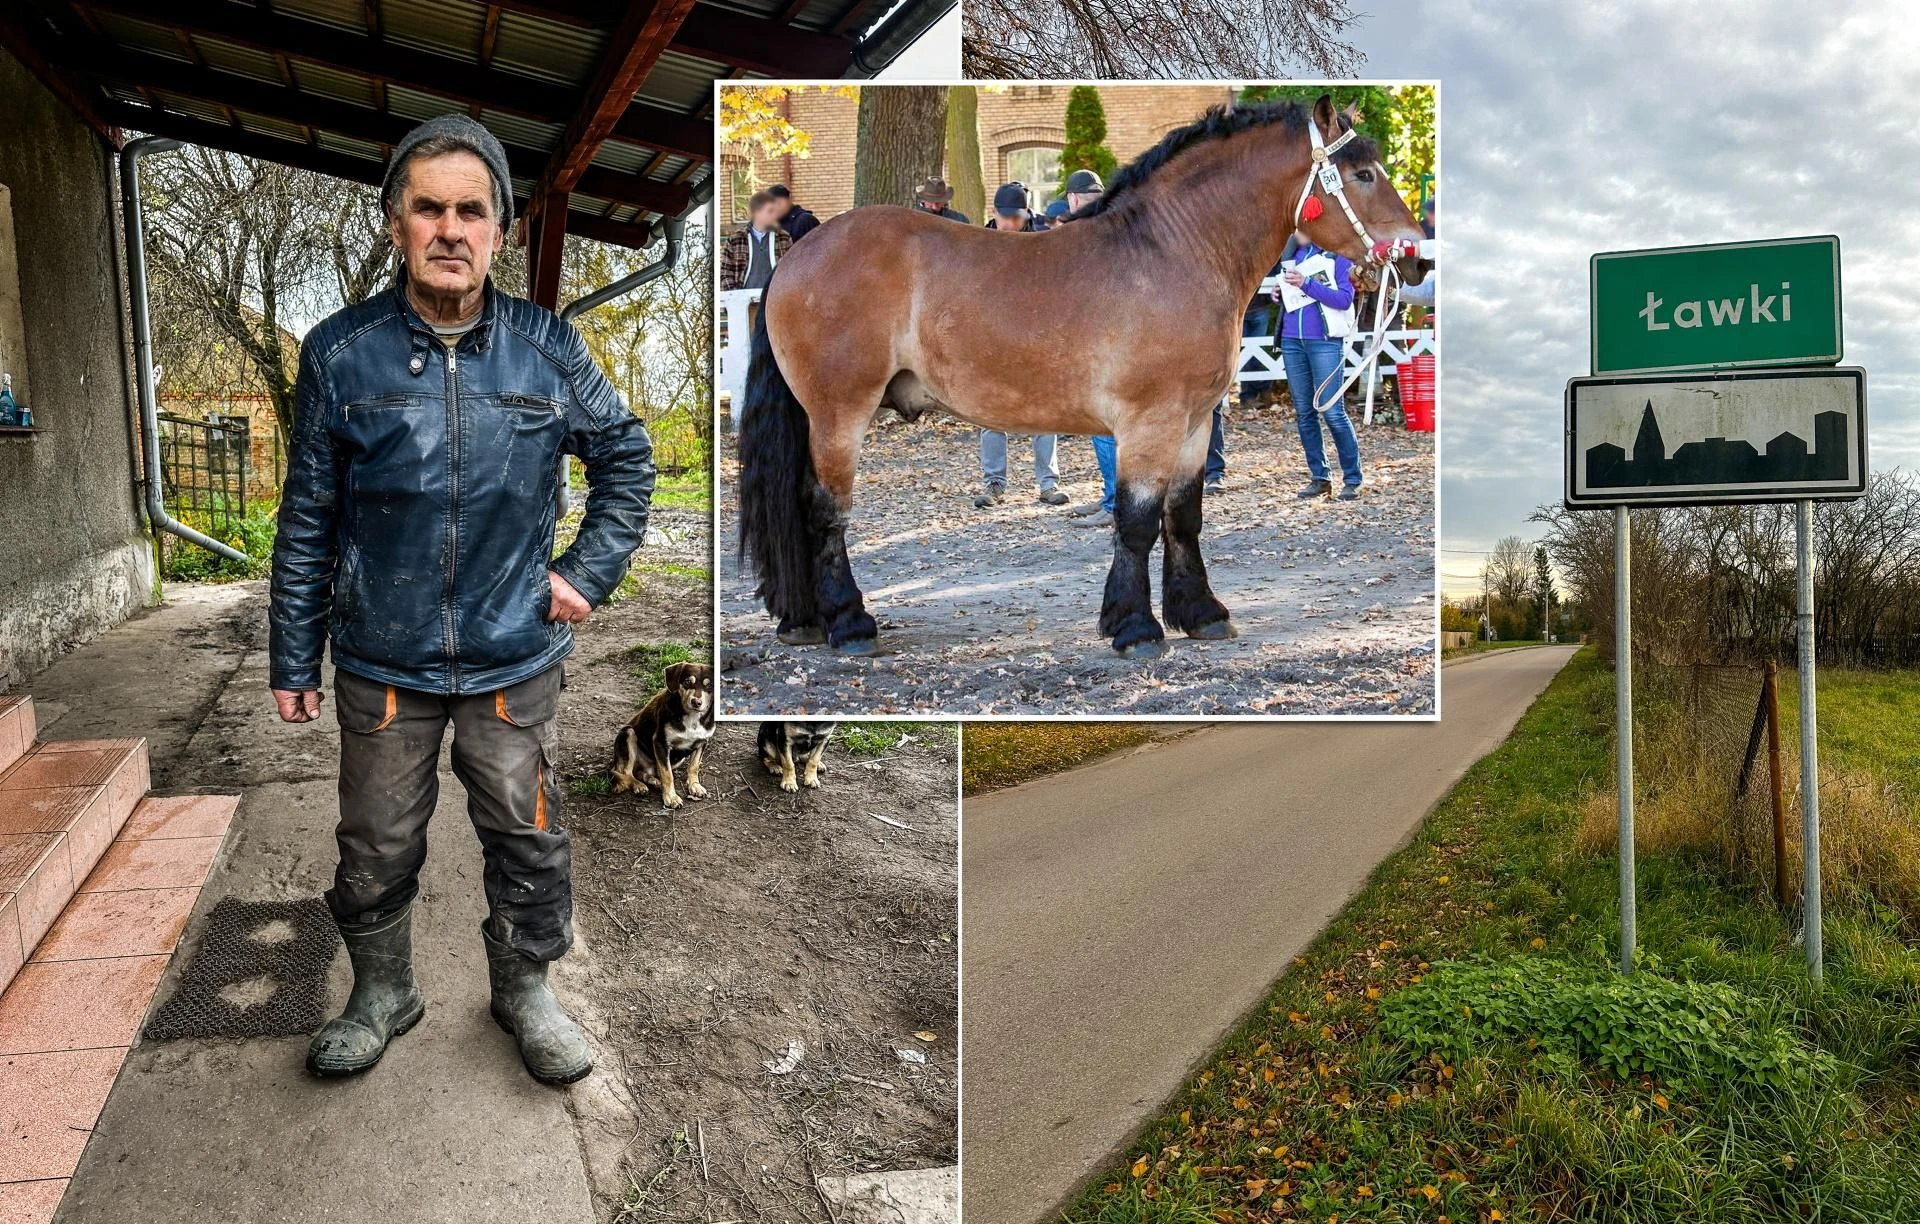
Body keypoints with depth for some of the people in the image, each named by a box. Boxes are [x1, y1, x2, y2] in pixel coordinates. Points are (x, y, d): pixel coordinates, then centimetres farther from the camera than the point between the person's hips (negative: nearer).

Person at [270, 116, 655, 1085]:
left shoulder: (549, 350, -5)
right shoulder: (340, 353, -5)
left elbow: (626, 458, 10)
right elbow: (307, 521, 1)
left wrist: (589, 571, 2)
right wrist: (292, 659, 3)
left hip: (514, 659, 0)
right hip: (382, 663, 0)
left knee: (528, 840, 12)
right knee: (376, 848, 15)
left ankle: (525, 990, 35)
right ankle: (381, 994, 39)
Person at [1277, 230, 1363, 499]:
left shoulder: (1339, 255, -3)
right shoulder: (1295, 252, 14)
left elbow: (1344, 299, -13)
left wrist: (1306, 283, -20)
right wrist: (1280, 291, 4)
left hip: (1324, 342, -6)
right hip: (1292, 341, 6)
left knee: (1332, 412, -8)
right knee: (1304, 413, 8)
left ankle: (1352, 479, 1)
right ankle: (1319, 477, 17)